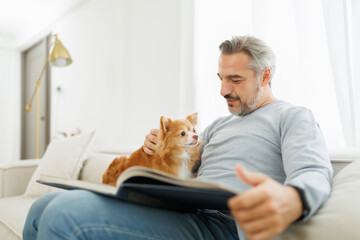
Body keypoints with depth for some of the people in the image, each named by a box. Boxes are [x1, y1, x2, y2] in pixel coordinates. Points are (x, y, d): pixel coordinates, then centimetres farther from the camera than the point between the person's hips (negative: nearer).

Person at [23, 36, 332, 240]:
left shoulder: (293, 116, 6)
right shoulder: (219, 125, 28)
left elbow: (314, 174, -12)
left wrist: (291, 200, -38)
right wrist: (159, 147, 8)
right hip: (183, 212, 8)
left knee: (67, 212, -29)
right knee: (44, 207, 0)